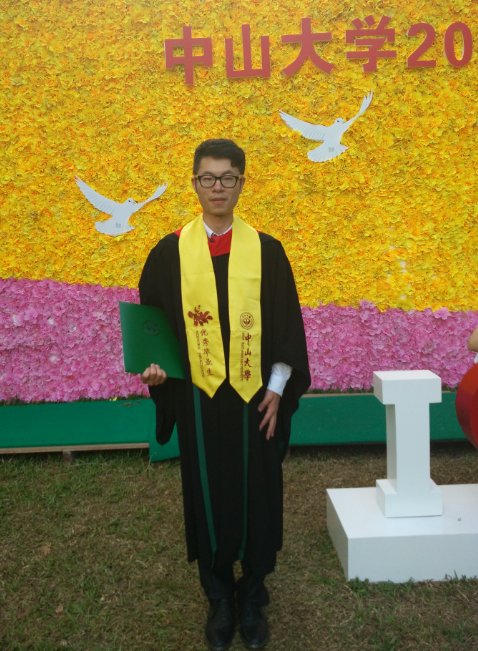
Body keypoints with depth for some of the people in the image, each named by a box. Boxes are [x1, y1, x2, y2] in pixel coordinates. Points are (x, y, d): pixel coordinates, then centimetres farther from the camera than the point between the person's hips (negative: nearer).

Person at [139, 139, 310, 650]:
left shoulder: (265, 250, -1)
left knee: (257, 496, 10)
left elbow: (287, 324, 1)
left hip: (256, 398, 0)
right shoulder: (170, 252, 0)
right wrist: (155, 367, -13)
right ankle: (219, 599, 31)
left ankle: (253, 598, 30)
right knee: (208, 497, 11)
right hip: (198, 398, 0)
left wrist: (277, 388, -4)